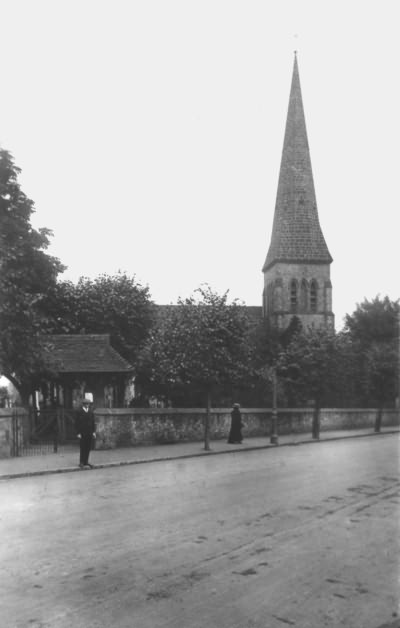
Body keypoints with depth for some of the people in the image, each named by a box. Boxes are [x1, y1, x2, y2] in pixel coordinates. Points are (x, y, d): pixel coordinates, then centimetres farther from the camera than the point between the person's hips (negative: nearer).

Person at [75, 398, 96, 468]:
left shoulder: (91, 412, 10)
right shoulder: (79, 412, -3)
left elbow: (93, 422, 12)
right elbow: (77, 423, -4)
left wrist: (94, 432, 3)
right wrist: (78, 433, -10)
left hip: (90, 433, 4)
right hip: (82, 433, -4)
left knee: (88, 448, 6)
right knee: (82, 448, -1)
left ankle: (86, 462, 14)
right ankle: (81, 462, 6)